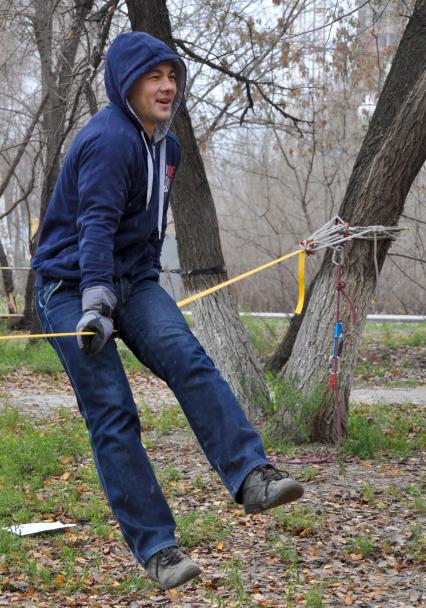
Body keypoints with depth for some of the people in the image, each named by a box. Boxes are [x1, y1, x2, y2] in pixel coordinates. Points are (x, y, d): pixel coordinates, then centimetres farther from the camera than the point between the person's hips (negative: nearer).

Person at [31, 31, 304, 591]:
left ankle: (253, 477, -29)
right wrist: (95, 302, -37)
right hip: (70, 287, -7)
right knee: (113, 416, -9)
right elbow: (96, 224, -27)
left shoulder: (166, 146, 13)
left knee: (190, 361, -20)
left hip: (134, 281, 7)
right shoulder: (108, 140, -16)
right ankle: (157, 549, -6)